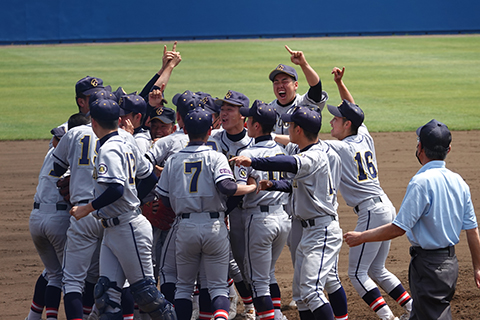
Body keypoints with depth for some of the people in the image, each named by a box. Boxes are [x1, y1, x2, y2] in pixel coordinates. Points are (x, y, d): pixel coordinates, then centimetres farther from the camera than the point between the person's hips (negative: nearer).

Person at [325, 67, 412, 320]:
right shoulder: (365, 138, 10)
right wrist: (340, 84, 20)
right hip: (387, 208, 9)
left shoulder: (340, 148, -11)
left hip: (371, 212, -9)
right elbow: (353, 110, 26)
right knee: (377, 270, 19)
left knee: (357, 273, -3)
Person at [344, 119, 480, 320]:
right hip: (450, 263, 8)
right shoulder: (458, 182, 4)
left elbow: (399, 228, -20)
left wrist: (361, 237, -9)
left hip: (428, 264, -8)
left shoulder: (421, 182, -19)